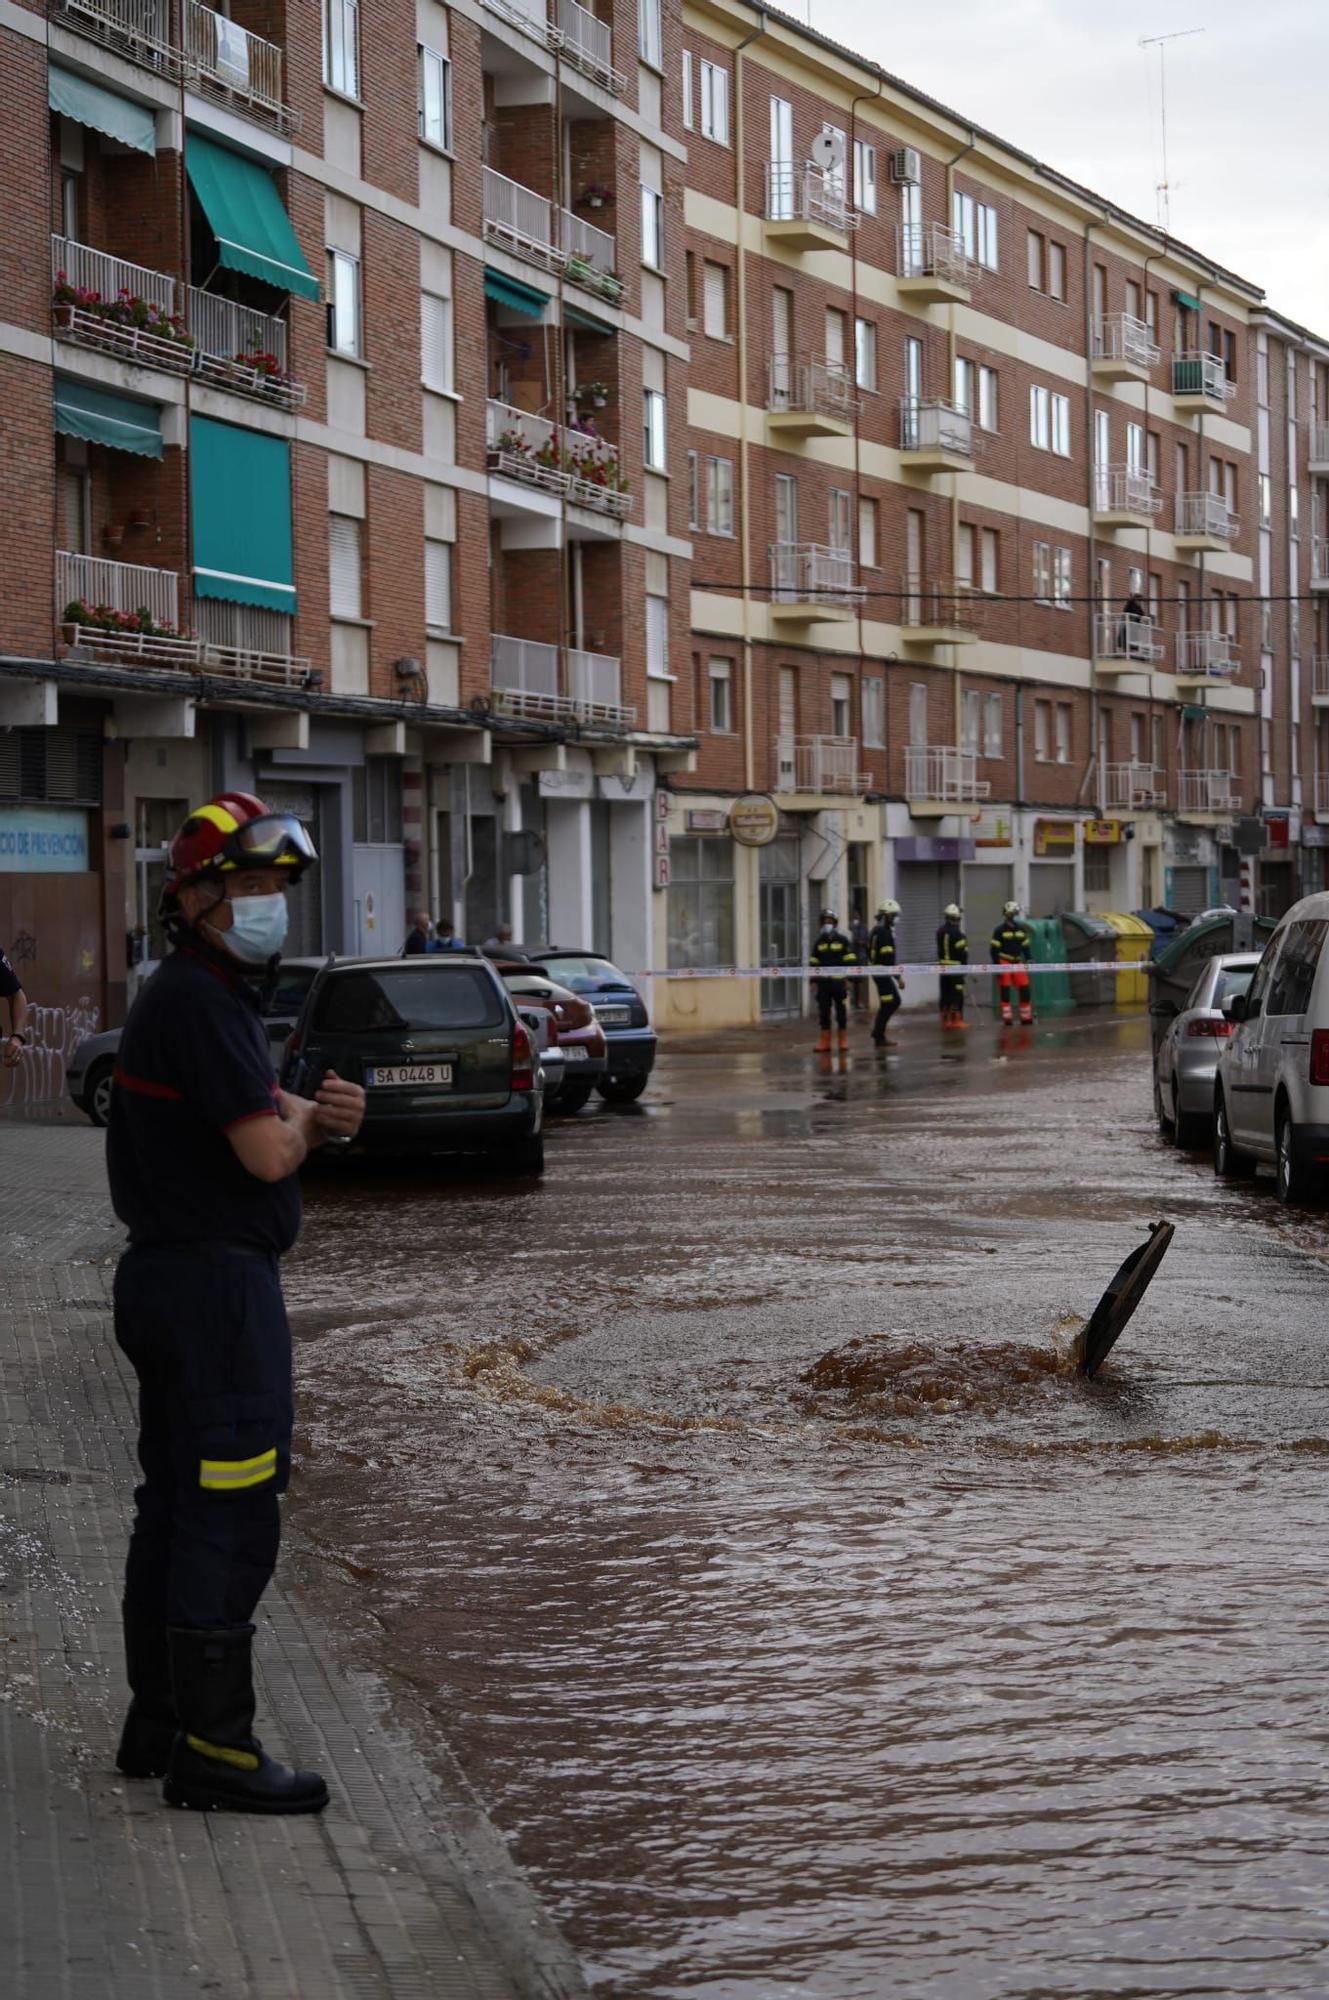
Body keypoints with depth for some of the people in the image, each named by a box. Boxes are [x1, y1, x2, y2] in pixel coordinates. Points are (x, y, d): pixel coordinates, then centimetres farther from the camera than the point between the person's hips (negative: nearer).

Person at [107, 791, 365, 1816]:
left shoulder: (210, 995, 16)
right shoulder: (199, 1002, -17)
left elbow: (270, 1110, 15)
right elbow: (268, 1155, -22)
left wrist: (323, 1114, -8)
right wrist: (307, 1123, 0)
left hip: (174, 1277, 11)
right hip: (216, 1281, -11)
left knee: (176, 1506, 16)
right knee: (231, 1518, -8)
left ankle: (160, 1724, 26)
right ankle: (213, 1748, -4)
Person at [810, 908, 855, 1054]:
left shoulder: (843, 941, 0)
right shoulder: (819, 943, 11)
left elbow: (850, 962, -3)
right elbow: (814, 963, 13)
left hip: (839, 982, -3)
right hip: (823, 982, 3)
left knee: (841, 1012, 2)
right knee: (823, 1012, 3)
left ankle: (843, 1041, 11)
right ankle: (825, 1042, 8)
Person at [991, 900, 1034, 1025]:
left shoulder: (1021, 929, 9)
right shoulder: (1000, 930, -6)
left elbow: (1026, 947, 16)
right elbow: (994, 949, -8)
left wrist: (1027, 962, 10)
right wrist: (996, 966, -13)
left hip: (1018, 963, 5)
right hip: (1004, 963, -5)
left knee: (1024, 989, 1)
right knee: (1005, 990, -2)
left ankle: (1026, 1016, 10)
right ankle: (1007, 1018, 1)